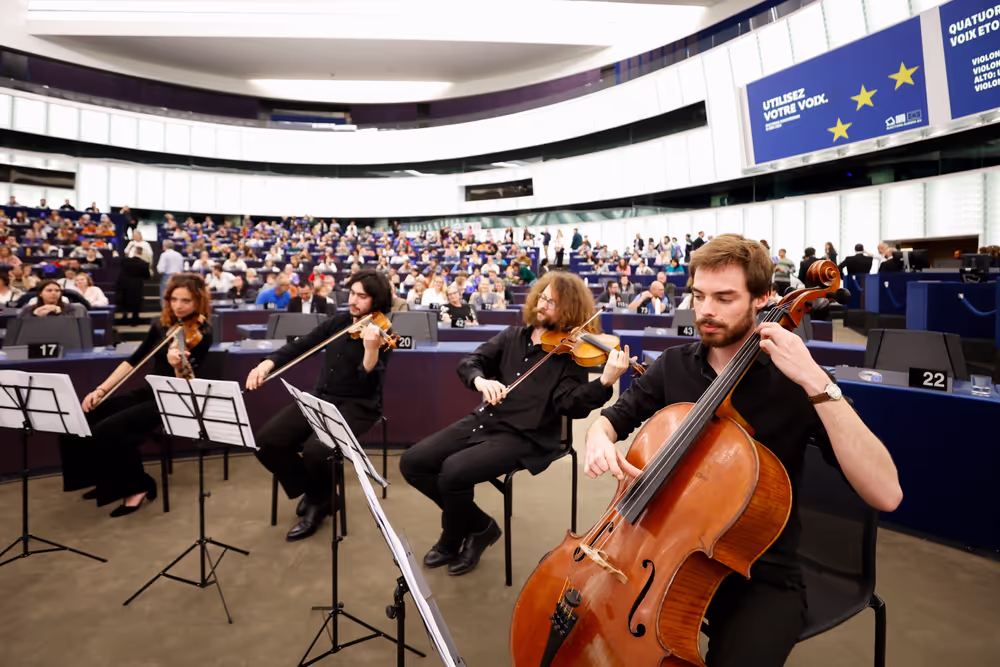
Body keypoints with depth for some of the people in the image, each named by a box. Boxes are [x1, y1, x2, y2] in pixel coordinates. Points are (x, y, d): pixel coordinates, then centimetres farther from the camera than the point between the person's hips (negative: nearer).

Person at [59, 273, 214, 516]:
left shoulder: (201, 334, -15)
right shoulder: (162, 323, 5)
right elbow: (134, 360, 10)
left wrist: (179, 366, -42)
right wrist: (100, 389, 3)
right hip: (146, 391, 8)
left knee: (106, 431, -24)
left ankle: (136, 486, -2)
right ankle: (109, 480, 13)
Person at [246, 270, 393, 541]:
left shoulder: (381, 333, -12)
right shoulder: (339, 321, 7)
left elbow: (371, 384, -24)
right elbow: (301, 346, 11)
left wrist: (371, 349, -41)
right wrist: (268, 363, -4)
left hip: (356, 407, -6)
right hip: (320, 399, 6)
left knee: (315, 450, -31)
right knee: (266, 441, -11)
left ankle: (320, 502, 4)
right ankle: (311, 490, 12)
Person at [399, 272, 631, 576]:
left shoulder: (571, 353, -6)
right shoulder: (513, 336, 10)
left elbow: (571, 405, -20)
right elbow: (469, 362, 5)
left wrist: (606, 382, -37)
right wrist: (480, 380, -18)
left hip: (523, 437, -6)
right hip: (482, 422, 7)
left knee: (454, 471, -27)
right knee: (412, 462, -2)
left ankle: (451, 543, 6)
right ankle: (479, 526, 13)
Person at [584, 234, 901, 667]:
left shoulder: (794, 382, -13)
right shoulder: (674, 365, -1)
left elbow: (886, 495, -22)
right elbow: (614, 418, 9)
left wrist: (818, 384, -30)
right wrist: (599, 438, -14)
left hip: (759, 574, -3)